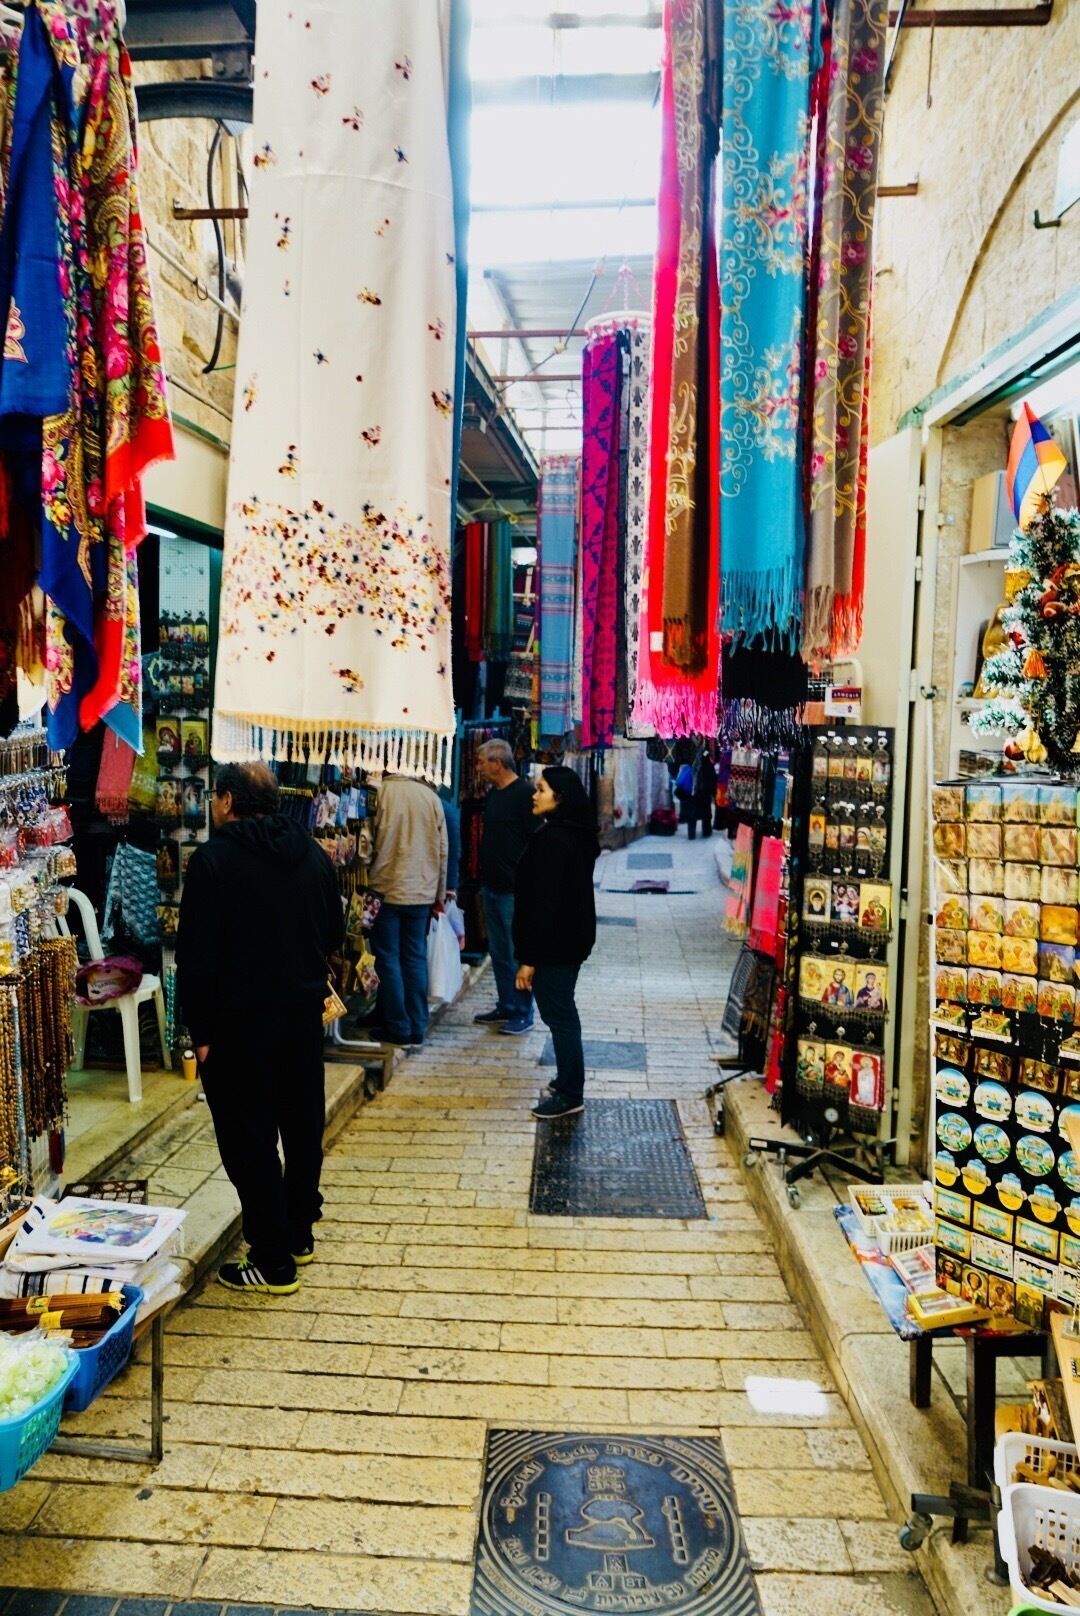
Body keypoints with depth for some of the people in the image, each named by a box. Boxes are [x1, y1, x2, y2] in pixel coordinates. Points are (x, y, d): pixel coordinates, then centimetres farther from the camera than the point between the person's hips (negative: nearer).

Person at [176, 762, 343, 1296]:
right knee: (303, 1125, 17)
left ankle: (273, 1263, 9)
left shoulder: (213, 859, -14)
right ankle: (299, 1235, 32)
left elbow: (196, 955, -15)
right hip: (304, 1011, 7)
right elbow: (334, 933, 12)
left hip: (240, 1018, -6)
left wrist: (201, 1030, -9)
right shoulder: (312, 853, 5)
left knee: (249, 1139, 3)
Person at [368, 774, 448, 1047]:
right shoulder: (430, 796, 5)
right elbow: (443, 851, 7)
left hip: (386, 889, -3)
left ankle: (398, 1028, 8)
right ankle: (417, 1027, 14)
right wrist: (439, 895, 15)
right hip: (422, 892, 4)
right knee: (416, 959, 11)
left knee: (388, 960, 6)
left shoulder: (380, 792, -7)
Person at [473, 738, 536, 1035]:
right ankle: (506, 1007, 24)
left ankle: (523, 1014, 8)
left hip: (514, 890, -9)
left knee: (518, 954, -1)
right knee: (499, 952, 14)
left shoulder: (524, 794, -13)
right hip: (492, 887, 9)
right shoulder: (493, 794, 14)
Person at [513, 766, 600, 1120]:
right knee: (563, 1012, 19)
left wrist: (529, 958, -20)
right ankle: (567, 1082, 30)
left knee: (558, 1015, -1)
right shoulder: (578, 835, 9)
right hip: (574, 937, 10)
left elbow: (543, 902, -23)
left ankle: (570, 1094, 8)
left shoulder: (551, 840, -22)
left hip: (554, 943, -10)